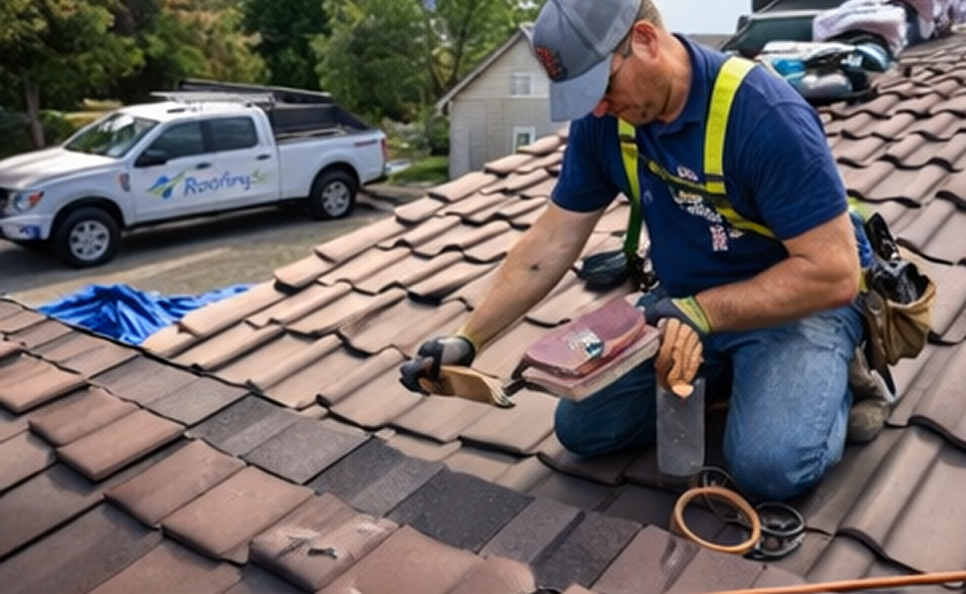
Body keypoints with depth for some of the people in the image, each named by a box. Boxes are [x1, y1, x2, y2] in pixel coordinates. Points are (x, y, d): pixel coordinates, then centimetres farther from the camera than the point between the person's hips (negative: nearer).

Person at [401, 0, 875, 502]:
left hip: (802, 301, -5)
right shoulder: (603, 118, -10)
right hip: (685, 300, 6)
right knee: (581, 425, -2)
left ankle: (833, 376, 6)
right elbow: (551, 242, -6)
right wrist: (468, 339, -10)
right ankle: (723, 371, 17)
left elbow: (833, 272, -26)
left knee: (769, 464, -27)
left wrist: (703, 312, -31)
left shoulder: (766, 115, -28)